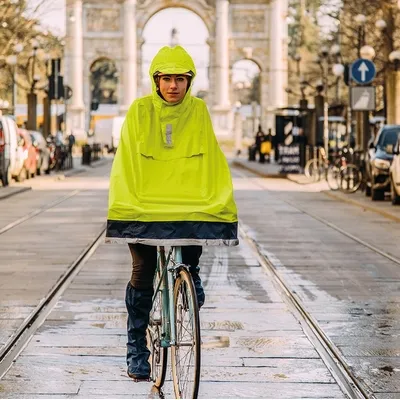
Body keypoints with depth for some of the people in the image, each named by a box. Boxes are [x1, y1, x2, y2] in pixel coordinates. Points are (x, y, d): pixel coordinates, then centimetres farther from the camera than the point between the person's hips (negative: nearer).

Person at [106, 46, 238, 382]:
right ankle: (136, 348, 9)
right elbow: (126, 162, -4)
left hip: (191, 203, 1)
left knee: (190, 263, -15)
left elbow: (212, 162, 0)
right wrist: (123, 203, -15)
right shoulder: (140, 111, -1)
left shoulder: (198, 112, 1)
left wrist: (222, 201, -11)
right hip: (144, 204, -1)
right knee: (142, 273, -2)